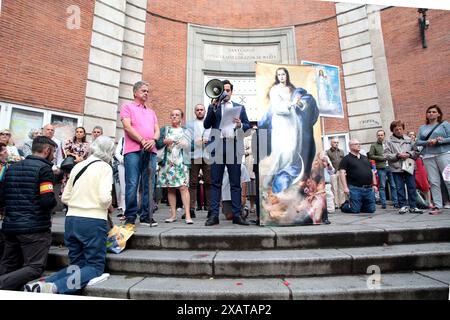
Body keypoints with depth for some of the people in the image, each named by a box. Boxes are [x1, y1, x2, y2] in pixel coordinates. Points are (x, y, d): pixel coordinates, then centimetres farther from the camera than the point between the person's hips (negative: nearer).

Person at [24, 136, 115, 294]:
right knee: (95, 266, 3)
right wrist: (108, 207, 1)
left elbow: (65, 197, 13)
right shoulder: (105, 167, -9)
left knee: (77, 264, 19)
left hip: (71, 220, 7)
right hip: (93, 222, -7)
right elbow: (105, 198, -20)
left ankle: (41, 284, -2)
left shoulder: (77, 166, 10)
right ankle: (55, 287, -18)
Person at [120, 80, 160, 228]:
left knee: (149, 185, 1)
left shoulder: (151, 112, 27)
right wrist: (143, 141, -11)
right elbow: (127, 127, -3)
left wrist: (153, 140, -6)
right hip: (133, 151, -4)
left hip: (150, 151, 5)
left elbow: (157, 130, 16)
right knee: (132, 184, -7)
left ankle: (146, 216, 7)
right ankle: (130, 217, 1)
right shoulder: (127, 107, 12)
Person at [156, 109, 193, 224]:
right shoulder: (164, 129, 18)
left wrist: (185, 144, -10)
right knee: (170, 188, 2)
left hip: (182, 162, -2)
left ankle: (187, 215, -14)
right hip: (168, 162, 2)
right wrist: (164, 142, -10)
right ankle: (173, 214, 9)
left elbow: (191, 145, 9)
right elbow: (158, 144, 9)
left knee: (183, 187, -13)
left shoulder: (186, 131, 17)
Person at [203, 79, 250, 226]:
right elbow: (206, 125, 5)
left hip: (234, 146, 1)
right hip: (217, 147, 0)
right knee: (215, 183, -2)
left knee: (235, 183, 0)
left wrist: (240, 125, -8)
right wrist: (213, 108, -5)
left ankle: (237, 215, 5)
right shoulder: (213, 106, 18)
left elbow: (248, 126, 14)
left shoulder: (240, 107, 20)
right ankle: (214, 215, 2)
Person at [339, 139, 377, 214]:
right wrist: (345, 187, -18)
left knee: (371, 209, 6)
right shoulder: (346, 159, -1)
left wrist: (374, 184, 14)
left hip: (369, 188, 6)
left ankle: (360, 205, 33)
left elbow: (372, 171, 23)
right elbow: (342, 172, -10)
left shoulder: (365, 158, 20)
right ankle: (344, 205, 23)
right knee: (355, 210, -6)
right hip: (355, 188, -6)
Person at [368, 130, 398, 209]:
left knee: (393, 186, 4)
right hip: (381, 168, -3)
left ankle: (395, 202, 12)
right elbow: (371, 156, -2)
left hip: (390, 167, 3)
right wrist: (382, 158, -9)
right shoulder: (373, 145, 6)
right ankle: (383, 204, 5)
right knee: (382, 186, 0)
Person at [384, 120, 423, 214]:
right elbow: (386, 155, -4)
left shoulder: (409, 139, 10)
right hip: (397, 169, -2)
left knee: (412, 187, 6)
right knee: (400, 188, 4)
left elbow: (416, 152, 8)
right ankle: (403, 206, 14)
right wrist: (398, 155, -14)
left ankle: (413, 206, 17)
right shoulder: (389, 142, 3)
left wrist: (409, 154, -10)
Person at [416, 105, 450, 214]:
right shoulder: (422, 128, 17)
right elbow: (418, 142, 9)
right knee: (433, 181, 1)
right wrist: (427, 142, -8)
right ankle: (438, 206, 5)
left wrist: (438, 141, -13)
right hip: (428, 157, 3)